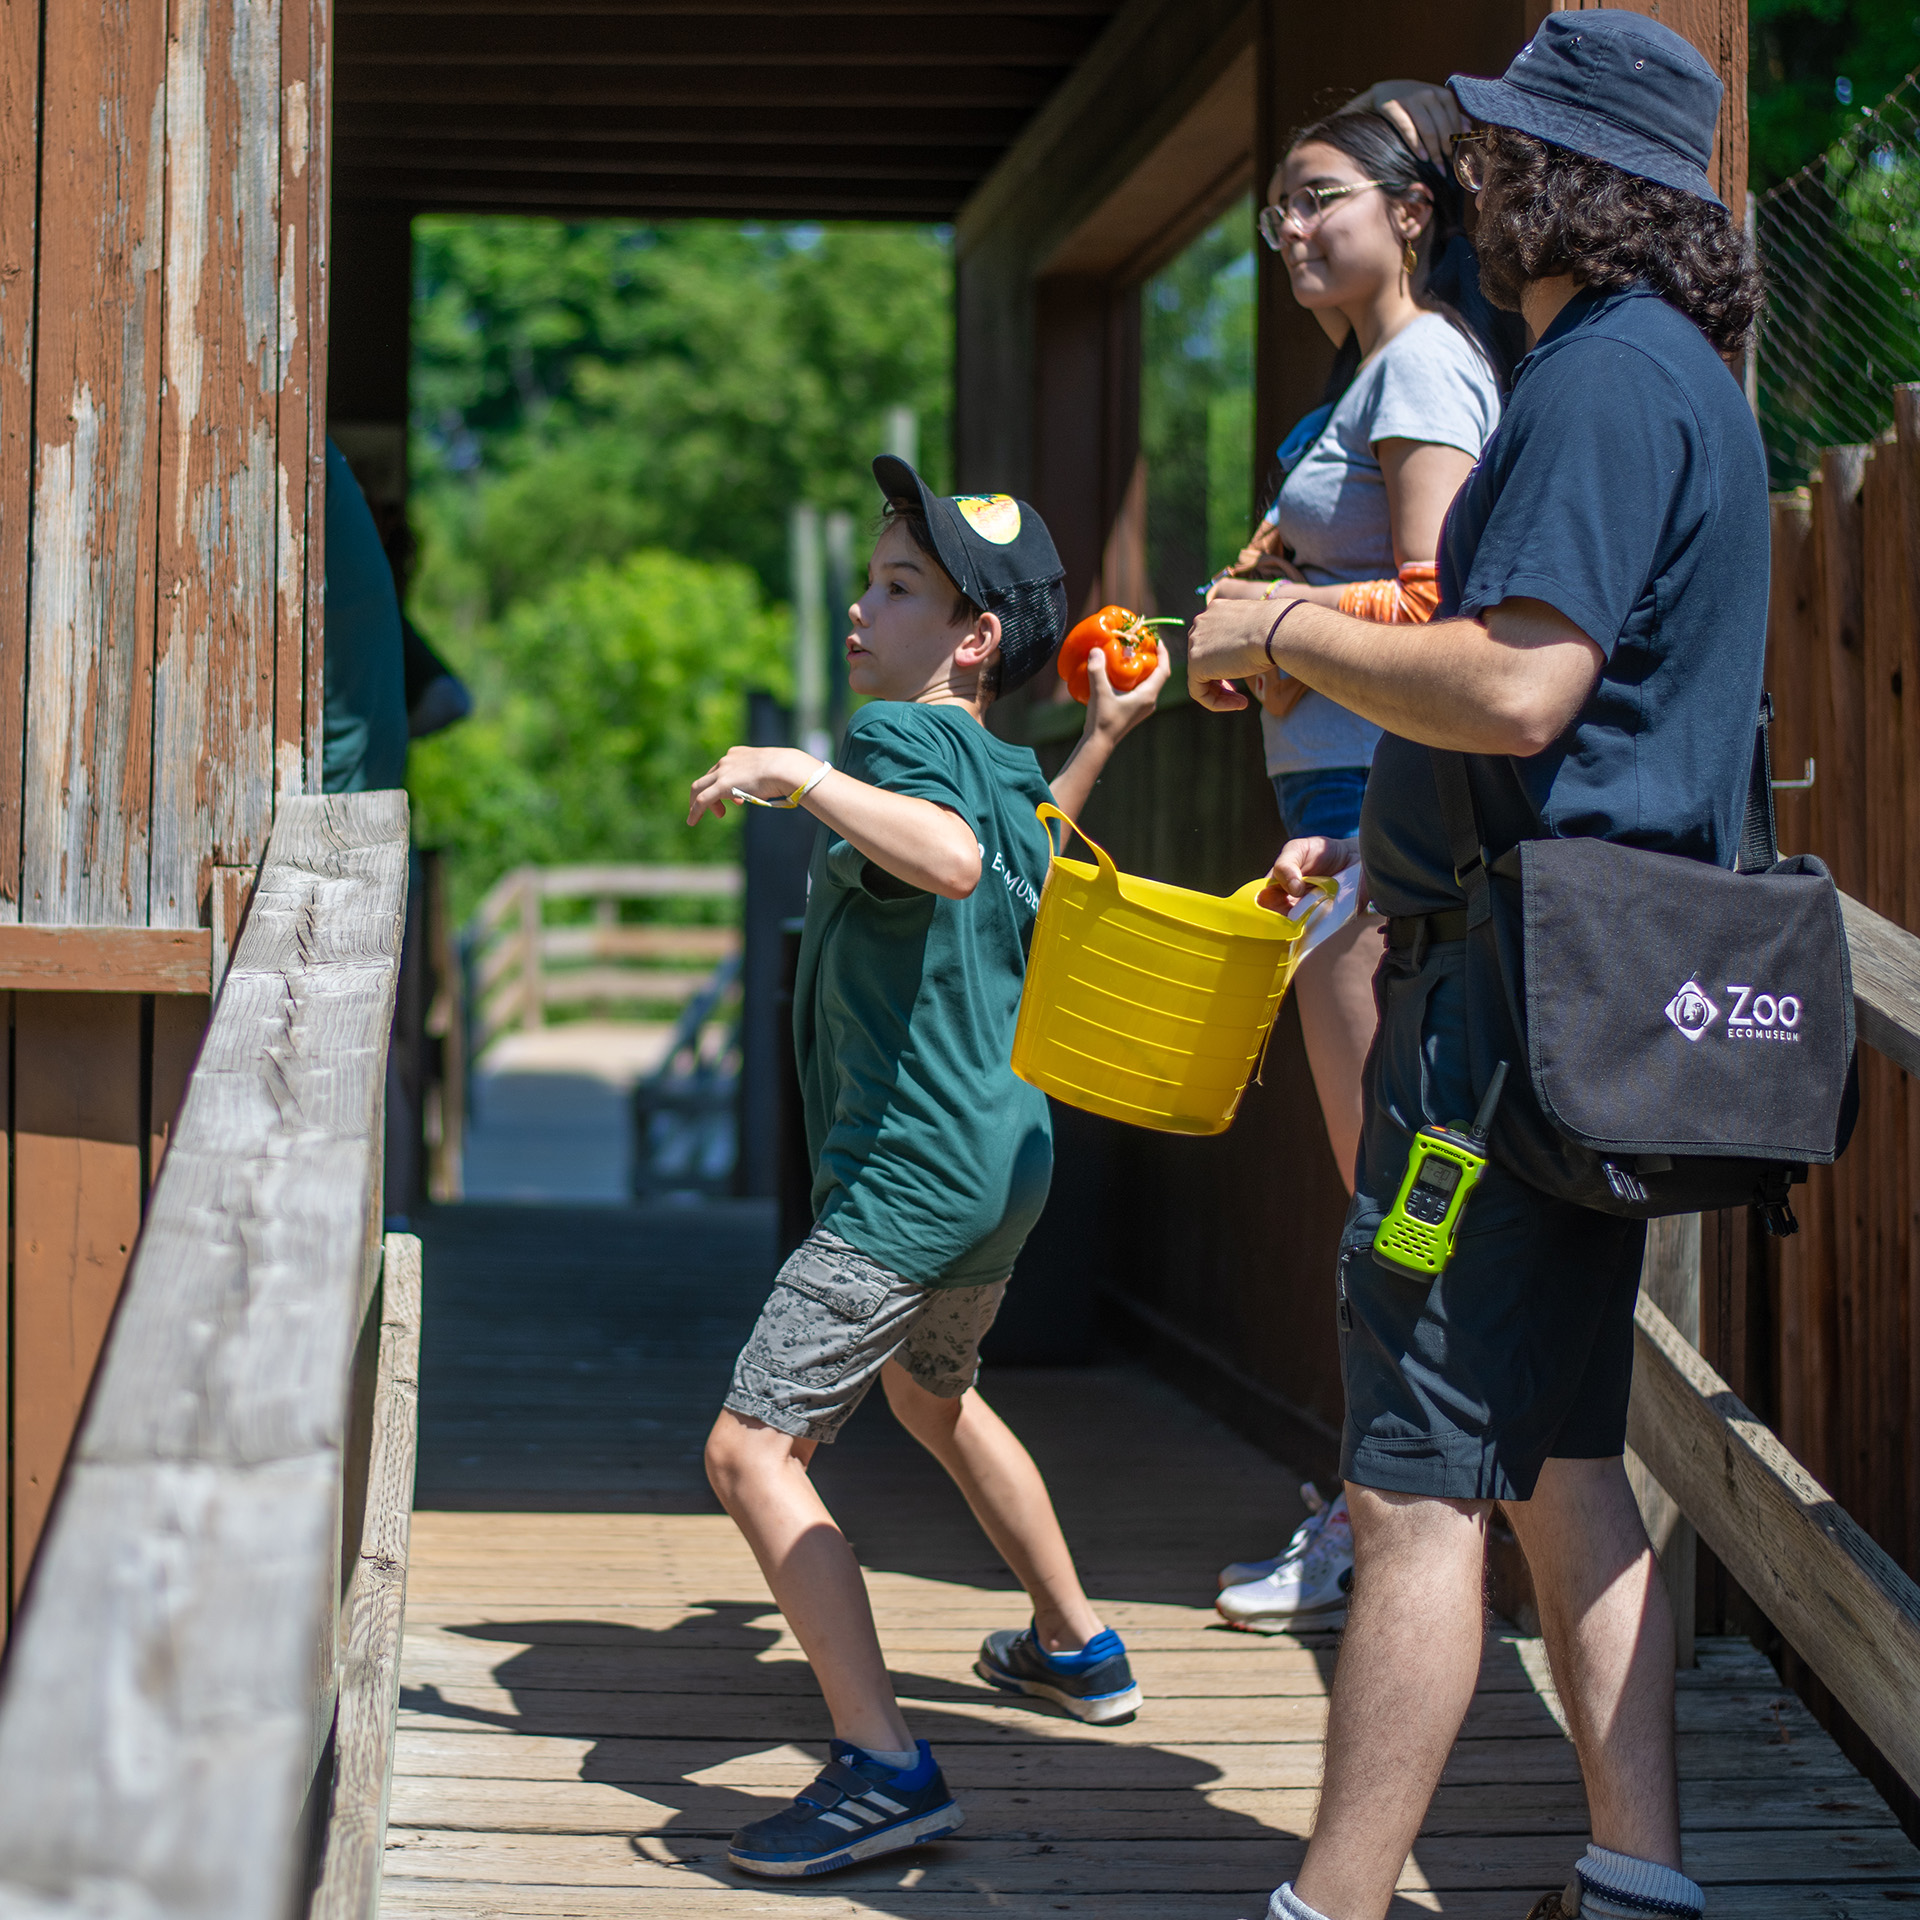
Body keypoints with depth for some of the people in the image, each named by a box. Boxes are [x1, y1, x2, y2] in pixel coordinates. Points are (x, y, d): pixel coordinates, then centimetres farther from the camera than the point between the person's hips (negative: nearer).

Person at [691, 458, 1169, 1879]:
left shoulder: (899, 735, -14)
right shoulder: (1004, 769, 13)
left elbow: (952, 856, -36)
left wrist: (796, 775, -33)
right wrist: (1099, 743, 31)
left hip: (912, 1175, -10)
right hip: (1006, 1157, 10)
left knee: (753, 1449, -12)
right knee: (932, 1391, 34)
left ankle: (885, 1765, -18)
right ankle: (1079, 1648, 48)